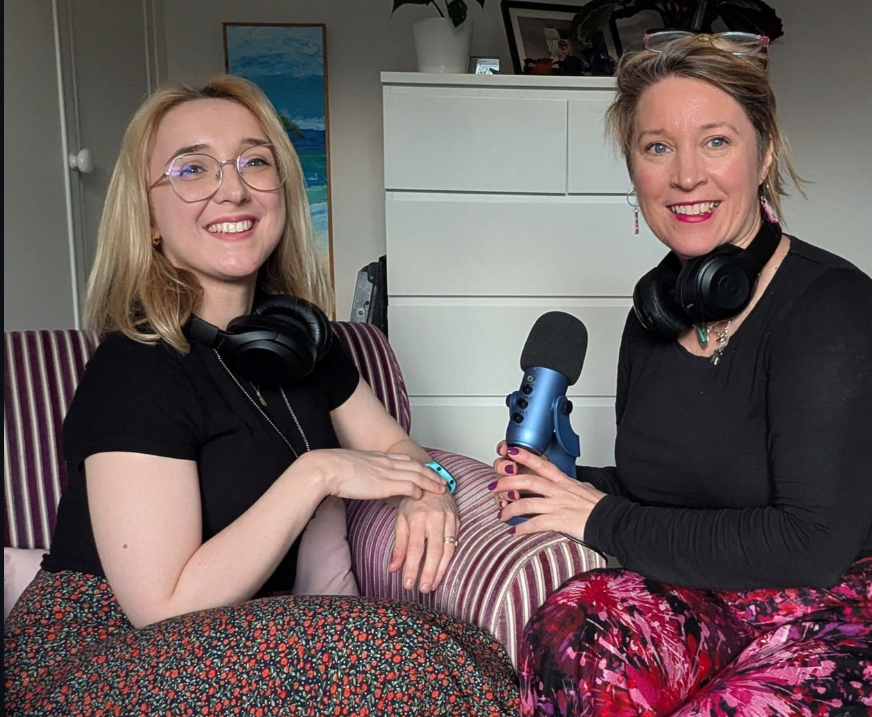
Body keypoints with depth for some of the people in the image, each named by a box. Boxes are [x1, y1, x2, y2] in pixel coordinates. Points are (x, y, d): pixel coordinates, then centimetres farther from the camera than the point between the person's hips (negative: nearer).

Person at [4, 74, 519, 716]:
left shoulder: (294, 332, 2)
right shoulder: (137, 370, -20)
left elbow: (390, 441, 13)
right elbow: (165, 607, -22)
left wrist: (423, 490, -11)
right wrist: (318, 473, -22)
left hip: (244, 646, 6)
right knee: (388, 647, -27)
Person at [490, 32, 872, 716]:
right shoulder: (657, 308, 6)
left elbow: (812, 543, -21)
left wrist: (604, 520, -15)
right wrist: (571, 485, -3)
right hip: (701, 606, 4)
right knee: (569, 628, -28)